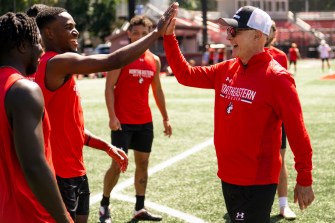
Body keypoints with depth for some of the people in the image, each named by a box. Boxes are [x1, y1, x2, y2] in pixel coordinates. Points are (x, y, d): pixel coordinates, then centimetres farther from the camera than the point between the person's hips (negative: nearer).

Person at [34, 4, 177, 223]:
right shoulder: (58, 63, -17)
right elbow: (113, 61, -26)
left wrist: (107, 147, 13)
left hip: (74, 169, 10)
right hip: (61, 173, -10)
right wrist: (157, 32, -19)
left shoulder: (59, 69, 14)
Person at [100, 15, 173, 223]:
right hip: (123, 121, -5)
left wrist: (165, 118, 15)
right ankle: (104, 206, 11)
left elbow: (157, 90, 17)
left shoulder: (154, 60, 8)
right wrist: (112, 116, -19)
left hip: (145, 121, 6)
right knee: (118, 164, -4)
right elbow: (109, 87, -10)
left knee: (143, 163, 9)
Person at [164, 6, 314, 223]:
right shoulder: (227, 70, 6)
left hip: (257, 182, -8)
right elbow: (186, 74, 14)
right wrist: (169, 36, 5)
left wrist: (304, 180, -12)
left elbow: (297, 132, -14)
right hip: (228, 176, 8)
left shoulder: (276, 78, -15)